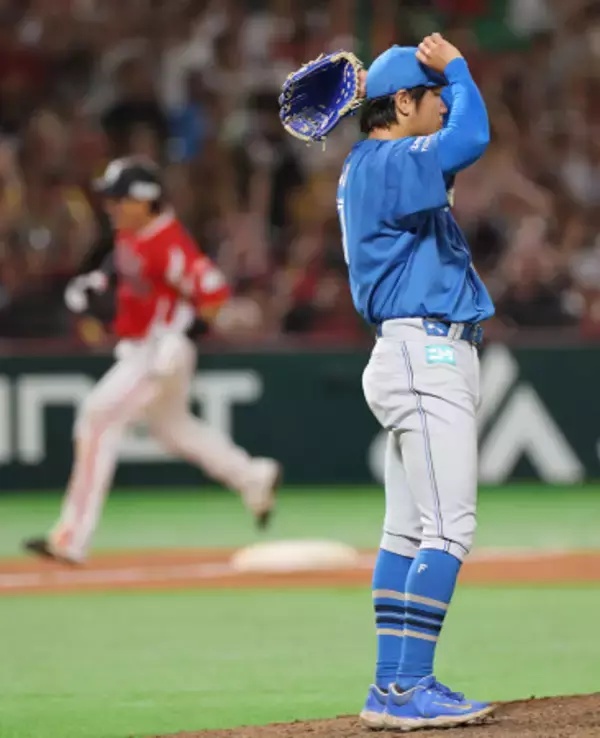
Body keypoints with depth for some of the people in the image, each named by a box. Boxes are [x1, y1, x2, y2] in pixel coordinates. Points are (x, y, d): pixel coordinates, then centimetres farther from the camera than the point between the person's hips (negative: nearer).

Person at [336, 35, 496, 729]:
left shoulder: (372, 165, 18)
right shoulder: (386, 164, -13)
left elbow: (458, 140, 31)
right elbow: (470, 138, -28)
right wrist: (454, 68, -11)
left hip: (416, 357, 11)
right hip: (428, 353, -11)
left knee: (407, 532, 9)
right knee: (448, 528, -13)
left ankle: (392, 688, 10)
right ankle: (407, 688, -17)